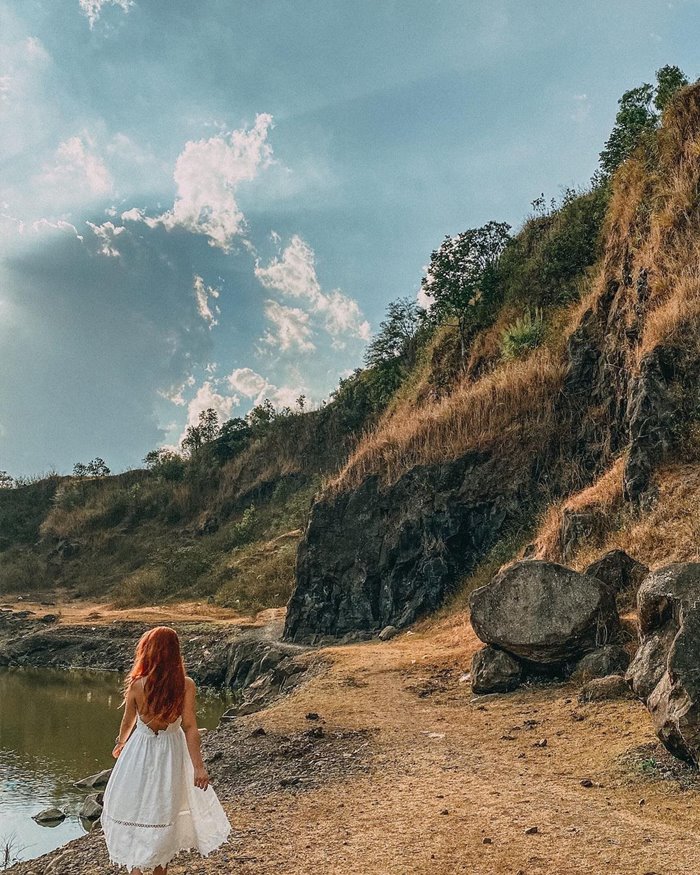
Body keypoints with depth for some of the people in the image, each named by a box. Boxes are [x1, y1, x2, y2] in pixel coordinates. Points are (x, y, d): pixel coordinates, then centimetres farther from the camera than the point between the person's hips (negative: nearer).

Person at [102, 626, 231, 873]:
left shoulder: (137, 685, -17)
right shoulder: (186, 685, -17)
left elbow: (128, 722, -1)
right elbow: (189, 727, -17)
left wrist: (120, 744, 20)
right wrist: (198, 766, -13)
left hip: (141, 751, -2)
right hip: (172, 752, 2)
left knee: (134, 808, 14)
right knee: (165, 809, 20)